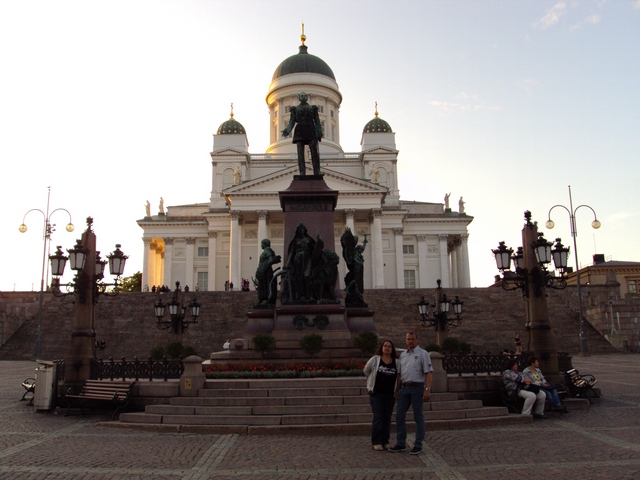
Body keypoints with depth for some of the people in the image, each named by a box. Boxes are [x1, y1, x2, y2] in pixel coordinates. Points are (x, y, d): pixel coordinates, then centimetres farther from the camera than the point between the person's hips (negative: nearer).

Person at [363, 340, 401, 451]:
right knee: (378, 417, -4)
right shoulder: (375, 359, -3)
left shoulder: (396, 363, 3)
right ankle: (376, 442, 2)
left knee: (387, 418, 7)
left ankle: (385, 442, 15)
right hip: (376, 393, -3)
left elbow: (399, 377, 14)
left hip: (390, 395, 3)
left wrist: (396, 391, 9)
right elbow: (366, 371, 9)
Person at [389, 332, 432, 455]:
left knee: (418, 417, 1)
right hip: (404, 388, 6)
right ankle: (400, 444, 16)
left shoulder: (422, 354, -3)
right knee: (399, 416, 6)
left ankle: (418, 445, 8)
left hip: (417, 388, -6)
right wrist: (398, 389, 16)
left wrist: (427, 390, -19)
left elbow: (429, 372, -9)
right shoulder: (402, 355, 16)